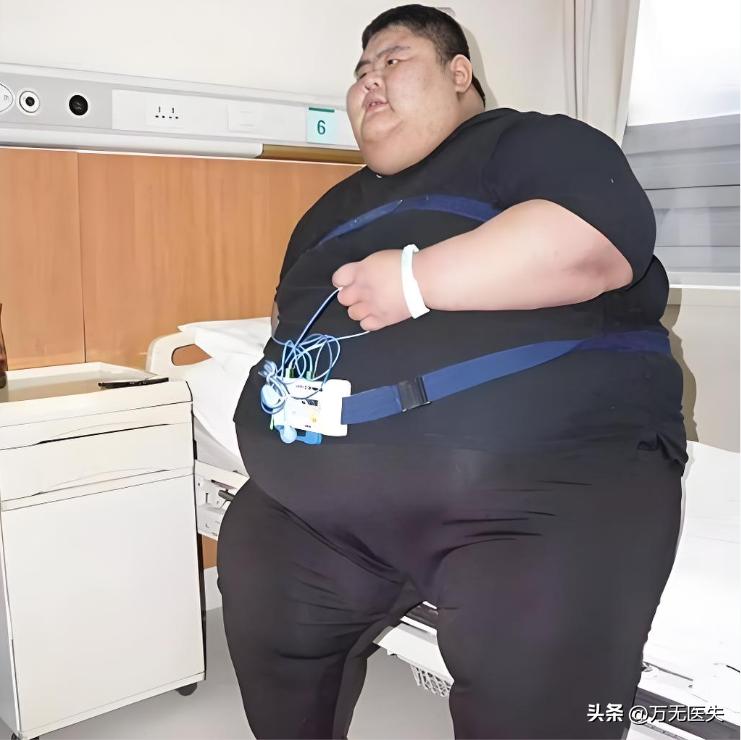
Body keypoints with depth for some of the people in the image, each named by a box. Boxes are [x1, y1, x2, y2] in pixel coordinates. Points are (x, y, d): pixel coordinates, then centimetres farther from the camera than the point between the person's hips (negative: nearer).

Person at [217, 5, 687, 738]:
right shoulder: (336, 208, 27)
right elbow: (297, 324, 31)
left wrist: (416, 280, -14)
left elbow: (601, 241, -15)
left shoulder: (529, 142, 5)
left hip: (550, 473, -7)